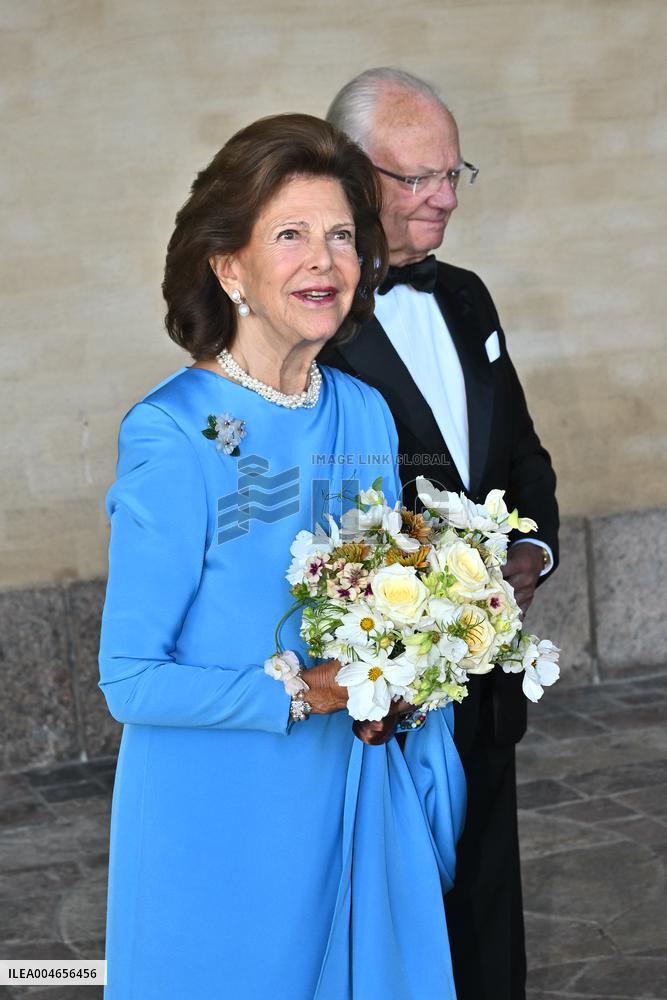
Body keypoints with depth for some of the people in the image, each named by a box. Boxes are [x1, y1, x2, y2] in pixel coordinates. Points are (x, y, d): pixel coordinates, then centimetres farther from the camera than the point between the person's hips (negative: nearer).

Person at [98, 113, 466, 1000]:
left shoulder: (366, 415, 2)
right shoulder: (171, 436, -17)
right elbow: (129, 679, -17)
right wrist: (305, 693, -21)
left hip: (353, 801, 6)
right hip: (224, 819, -5)